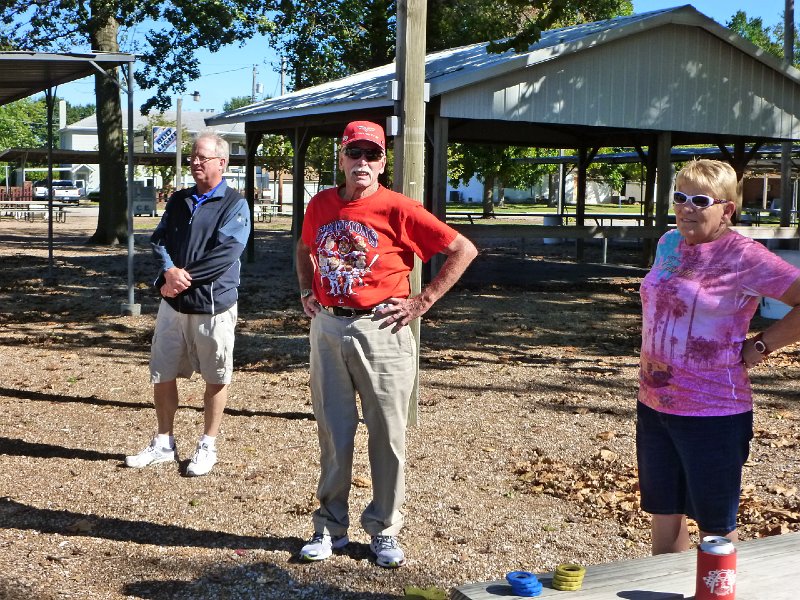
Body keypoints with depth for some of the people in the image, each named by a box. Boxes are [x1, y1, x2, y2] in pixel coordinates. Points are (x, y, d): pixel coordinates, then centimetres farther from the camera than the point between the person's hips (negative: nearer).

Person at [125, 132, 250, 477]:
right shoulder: (178, 200, 13)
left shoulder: (234, 205, -6)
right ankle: (163, 444, 25)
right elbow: (158, 240, 5)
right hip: (173, 303, 6)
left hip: (213, 305, -5)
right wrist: (169, 271, -16)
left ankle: (207, 447, 20)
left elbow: (227, 252, -18)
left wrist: (184, 277, -18)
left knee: (215, 379, 5)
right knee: (162, 374, 11)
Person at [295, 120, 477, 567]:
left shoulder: (398, 209, -9)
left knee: (387, 434, 4)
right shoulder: (320, 205, 6)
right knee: (333, 433, 11)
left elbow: (464, 250, -8)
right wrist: (307, 291, 14)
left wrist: (423, 302, -9)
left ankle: (385, 531, 19)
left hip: (381, 331, -4)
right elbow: (305, 250, 28)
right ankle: (331, 527, 25)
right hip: (328, 329, 4)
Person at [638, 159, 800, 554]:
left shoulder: (743, 257, -15)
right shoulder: (669, 244, 7)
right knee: (663, 514, 18)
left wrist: (758, 347, -15)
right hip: (654, 405, 7)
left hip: (713, 414, -7)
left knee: (715, 527, 8)